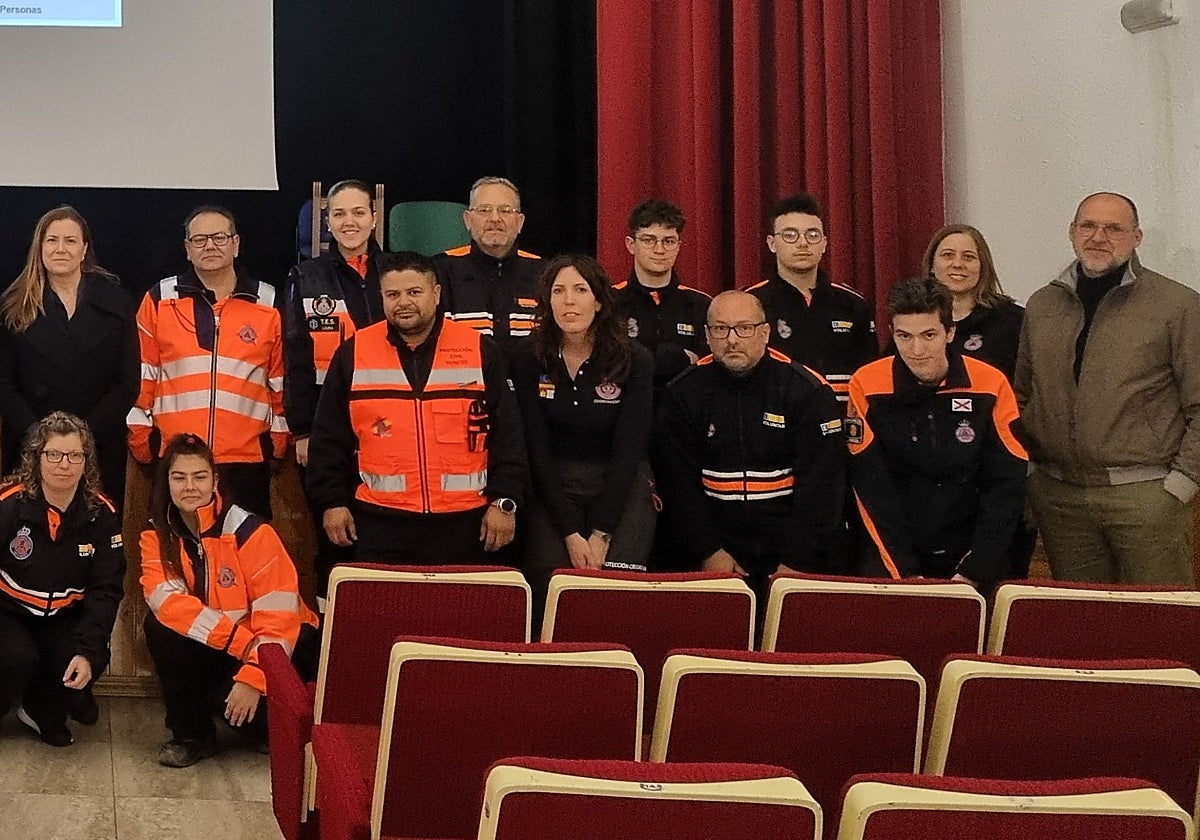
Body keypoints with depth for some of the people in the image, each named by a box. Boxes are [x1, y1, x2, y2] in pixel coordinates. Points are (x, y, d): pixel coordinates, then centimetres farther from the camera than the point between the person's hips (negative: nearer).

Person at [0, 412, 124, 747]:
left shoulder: (101, 514, -9)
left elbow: (106, 589, -8)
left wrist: (88, 651, -20)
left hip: (62, 617, 3)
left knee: (93, 660, -23)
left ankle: (41, 711, 10)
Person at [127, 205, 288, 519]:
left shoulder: (268, 305, 7)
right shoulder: (159, 300, 6)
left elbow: (282, 382, 10)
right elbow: (141, 376, 7)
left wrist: (280, 440, 8)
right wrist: (139, 439, 4)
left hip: (247, 461, 0)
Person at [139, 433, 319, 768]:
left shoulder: (249, 531, -17)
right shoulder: (157, 535, -5)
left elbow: (279, 617, -19)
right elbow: (164, 600, -21)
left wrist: (253, 677, -28)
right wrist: (240, 640, -32)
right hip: (214, 650, 4)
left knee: (233, 697, -31)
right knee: (160, 627, -23)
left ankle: (270, 728, 6)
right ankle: (191, 734, -7)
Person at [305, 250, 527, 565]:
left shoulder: (481, 352, 4)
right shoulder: (353, 354, 6)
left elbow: (508, 436, 4)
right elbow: (329, 439, 9)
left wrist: (504, 502, -2)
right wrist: (332, 502, 4)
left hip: (463, 524, 0)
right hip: (379, 524, 0)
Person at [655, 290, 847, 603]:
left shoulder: (808, 390, -3)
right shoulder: (685, 393, 4)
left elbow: (821, 483, -6)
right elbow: (678, 482, 2)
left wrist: (796, 561, -11)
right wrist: (708, 552, -7)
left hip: (790, 549, -1)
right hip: (718, 544, 1)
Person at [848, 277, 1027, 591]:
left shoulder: (991, 386, -6)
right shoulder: (867, 386, -8)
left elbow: (1006, 487, -5)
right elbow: (872, 489, -7)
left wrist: (975, 571, -12)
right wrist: (903, 572, -13)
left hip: (972, 557, 1)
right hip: (891, 561, 0)